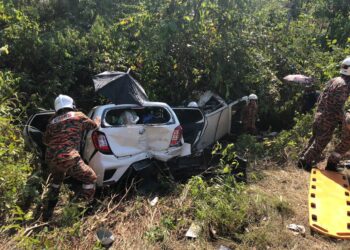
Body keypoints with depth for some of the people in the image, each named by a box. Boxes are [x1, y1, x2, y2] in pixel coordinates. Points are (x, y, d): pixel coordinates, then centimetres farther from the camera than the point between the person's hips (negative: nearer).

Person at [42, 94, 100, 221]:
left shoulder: (52, 121, 15)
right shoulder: (78, 116, 3)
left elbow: (45, 140, 24)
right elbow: (93, 125, 17)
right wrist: (98, 121, 39)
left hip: (51, 159, 7)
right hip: (68, 158, -6)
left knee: (56, 181, 33)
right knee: (90, 178, 10)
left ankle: (46, 213, 39)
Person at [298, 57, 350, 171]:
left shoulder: (334, 80, 8)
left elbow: (320, 98, 14)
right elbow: (337, 106, -24)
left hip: (319, 116, 9)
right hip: (328, 119, -9)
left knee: (314, 139, 20)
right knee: (320, 143, 4)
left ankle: (302, 159, 29)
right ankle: (305, 163, 12)